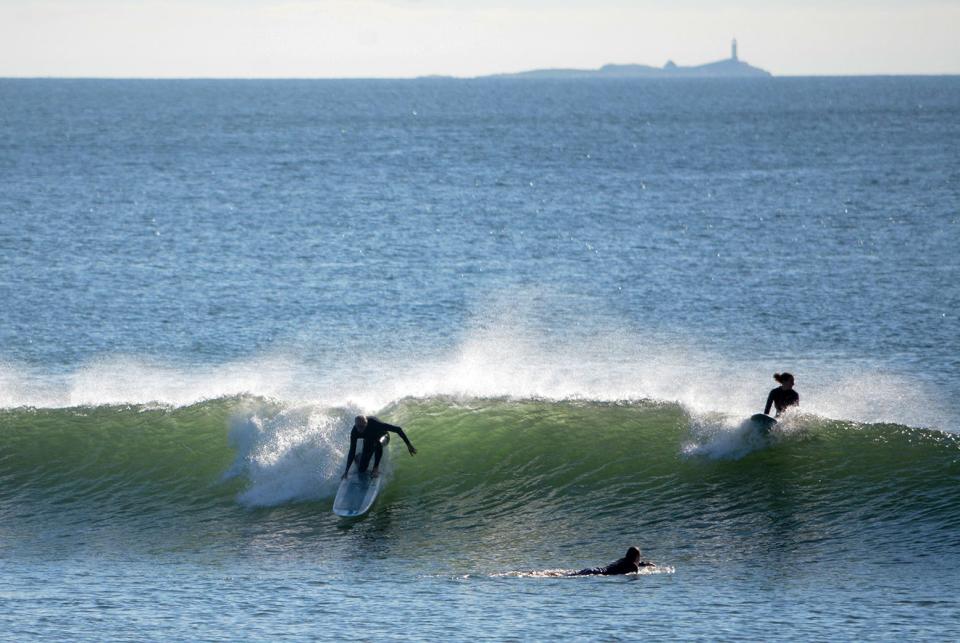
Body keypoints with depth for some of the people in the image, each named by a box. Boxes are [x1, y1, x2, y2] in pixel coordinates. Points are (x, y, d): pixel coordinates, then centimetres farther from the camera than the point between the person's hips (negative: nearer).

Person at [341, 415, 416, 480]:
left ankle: (376, 468, -16)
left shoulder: (375, 424, -40)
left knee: (377, 443, -37)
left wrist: (408, 445, -33)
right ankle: (359, 458, 32)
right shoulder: (354, 432, -31)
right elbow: (352, 451, -23)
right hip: (369, 441, 2)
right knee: (361, 469, -4)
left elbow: (397, 429, -34)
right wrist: (346, 471, -26)